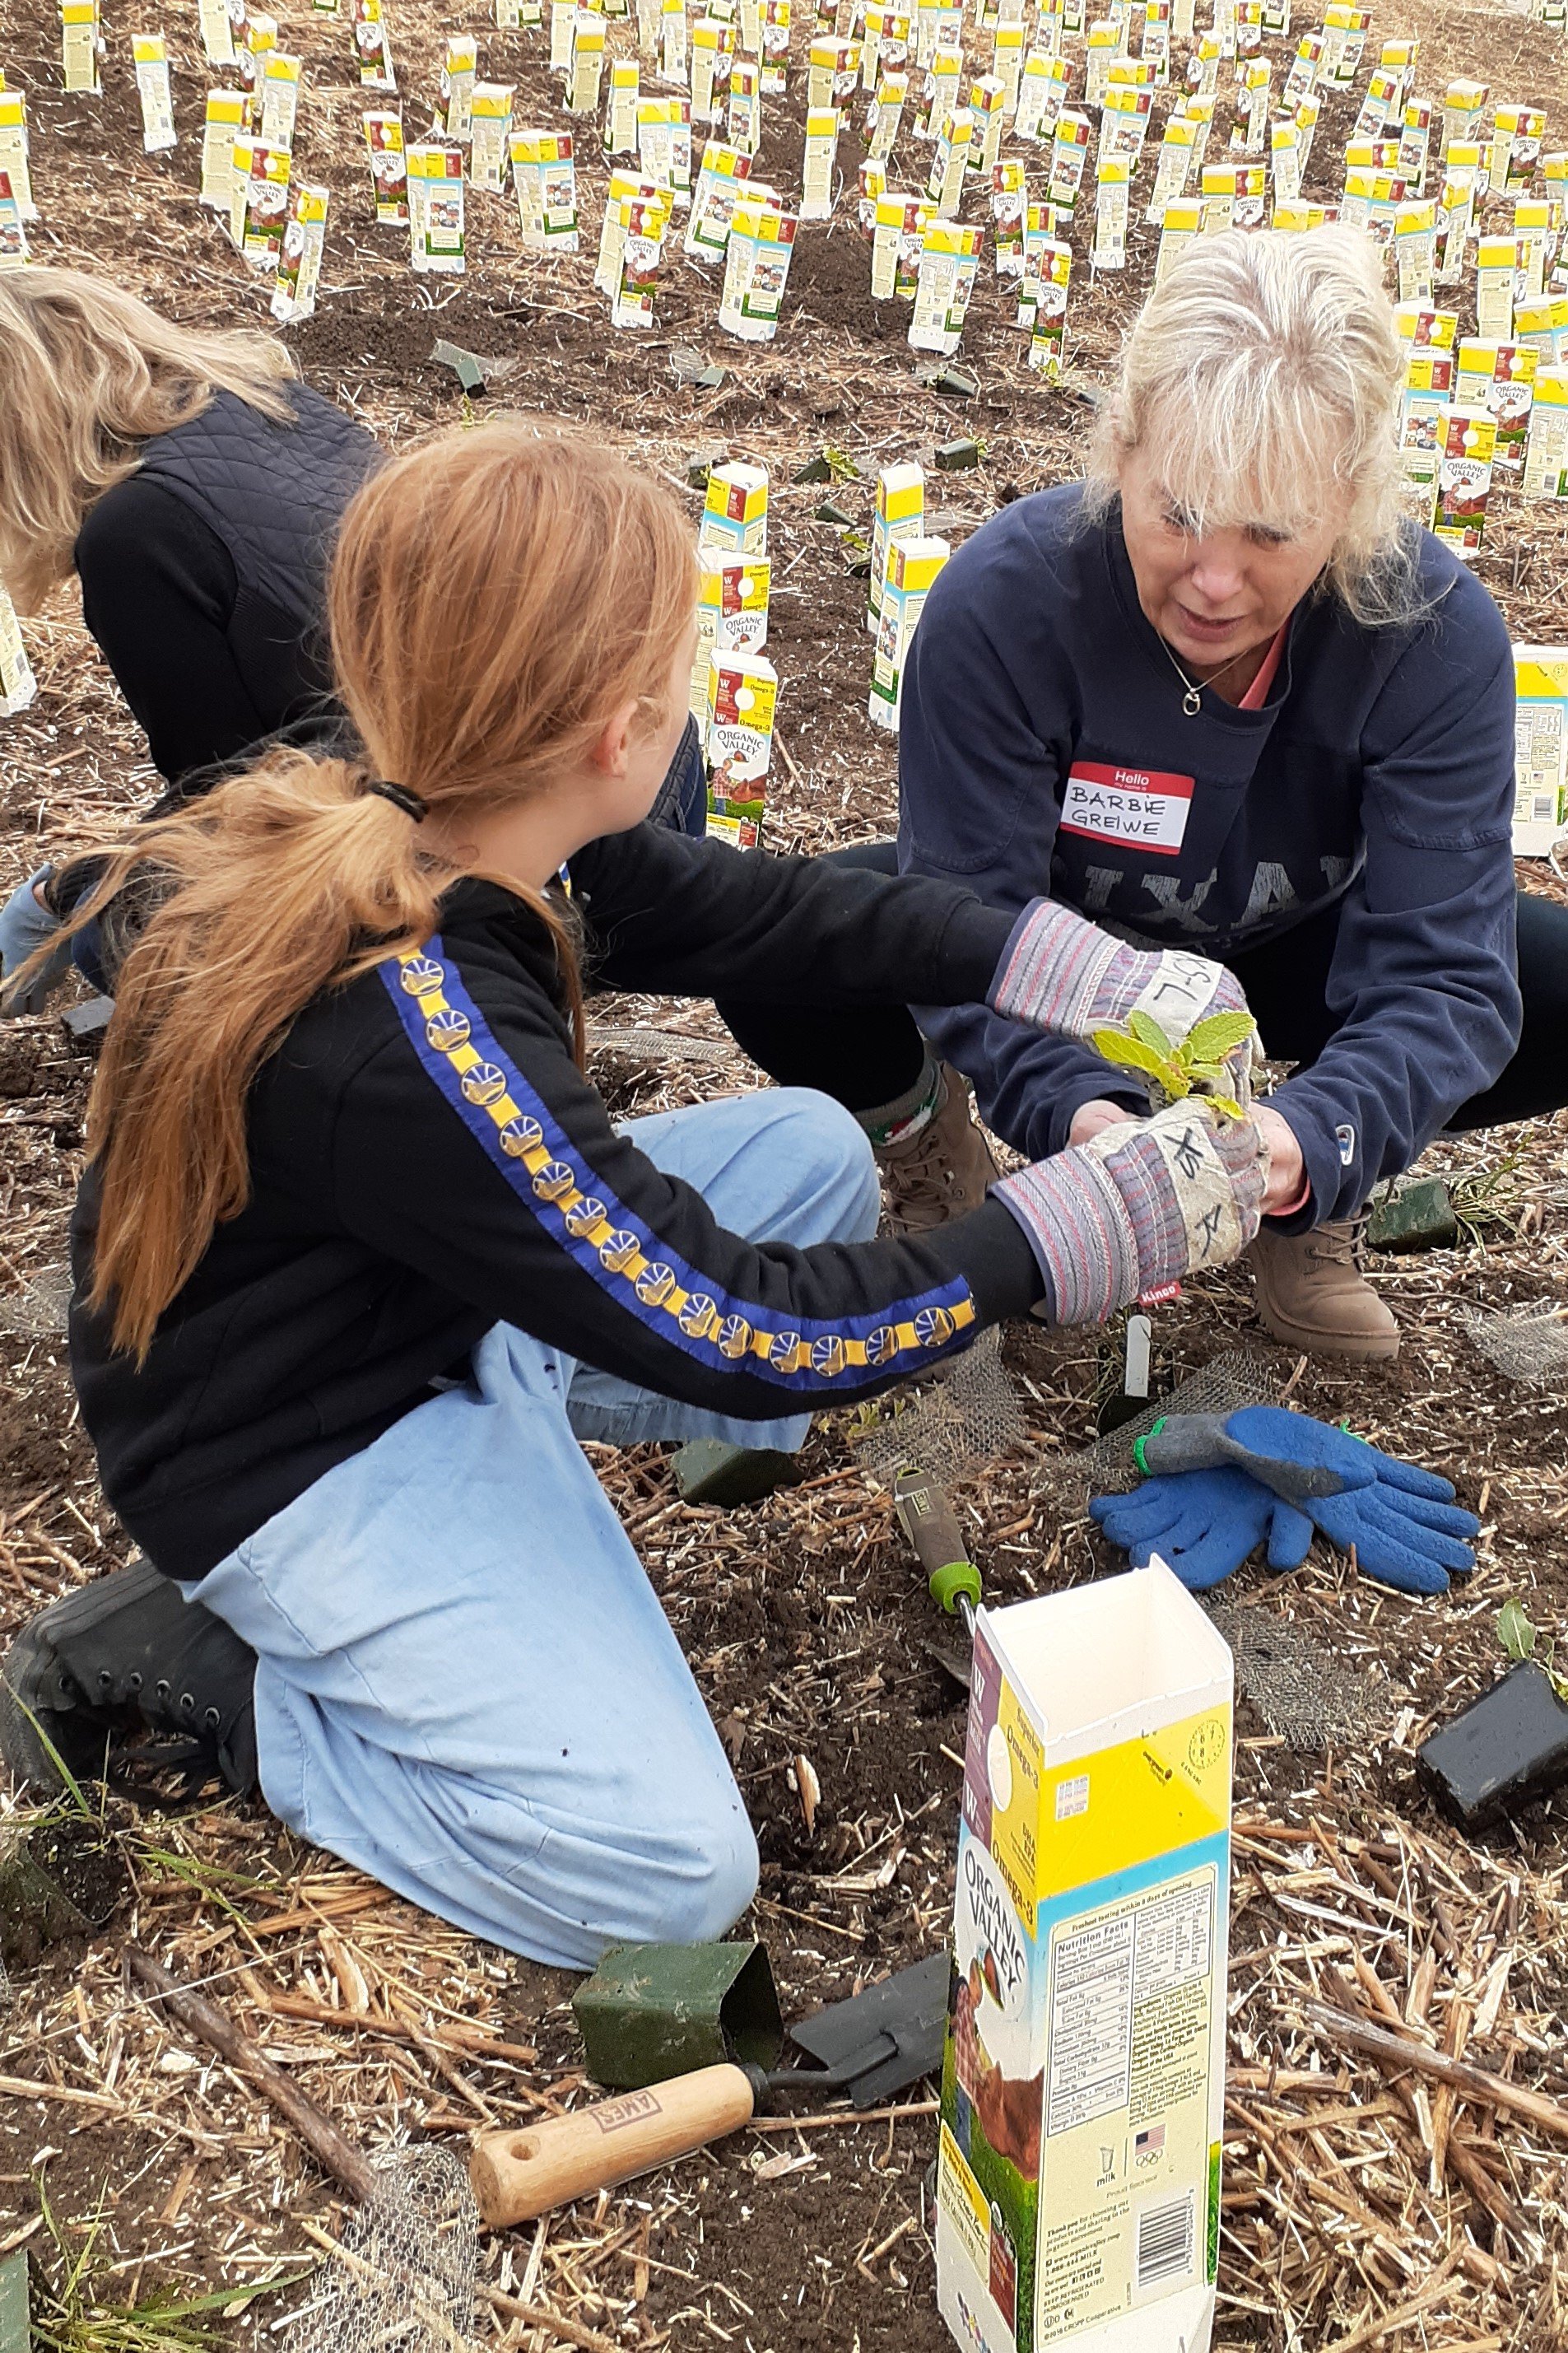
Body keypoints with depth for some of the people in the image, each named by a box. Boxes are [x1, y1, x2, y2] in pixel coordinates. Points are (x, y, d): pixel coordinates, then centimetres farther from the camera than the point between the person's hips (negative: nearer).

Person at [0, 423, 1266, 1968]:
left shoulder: (447, 837, -12)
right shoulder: (407, 1044, -36)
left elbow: (757, 910, 2)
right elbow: (736, 1335, -29)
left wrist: (1071, 968, -4)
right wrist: (1080, 1227, -22)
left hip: (437, 1307, 9)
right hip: (309, 1459, -9)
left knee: (811, 1148, 13)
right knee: (666, 1869, -17)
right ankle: (210, 1670, -2)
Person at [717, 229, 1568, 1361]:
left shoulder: (1436, 632, -28)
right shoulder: (1003, 597, -32)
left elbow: (1441, 969, -32)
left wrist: (1317, 1142, -53)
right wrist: (1074, 1109, -53)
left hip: (1282, 951, 2)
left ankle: (1312, 1195, 3)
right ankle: (925, 1124, 5)